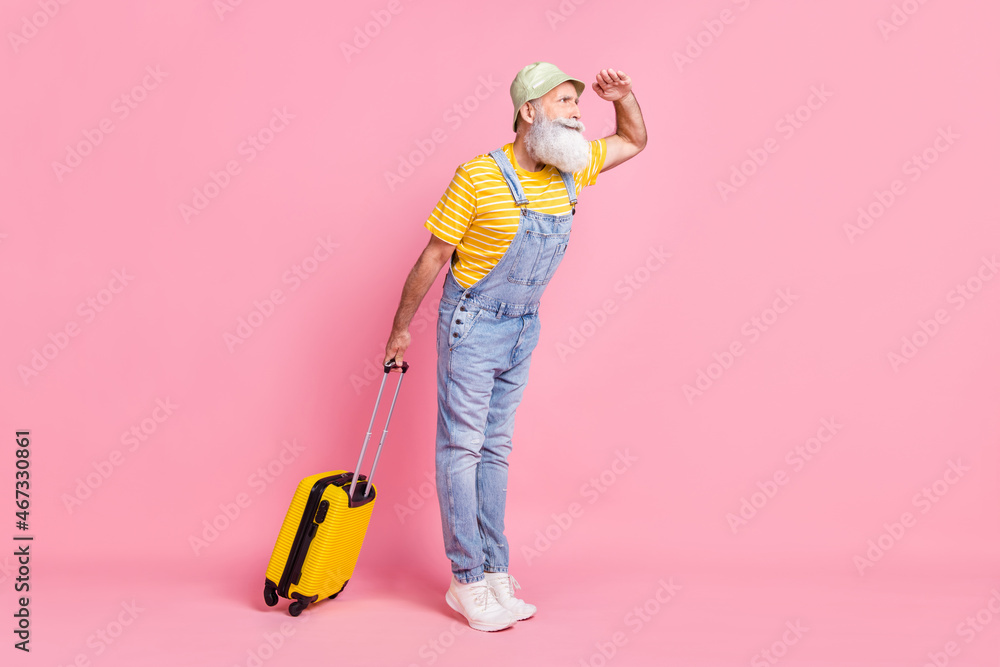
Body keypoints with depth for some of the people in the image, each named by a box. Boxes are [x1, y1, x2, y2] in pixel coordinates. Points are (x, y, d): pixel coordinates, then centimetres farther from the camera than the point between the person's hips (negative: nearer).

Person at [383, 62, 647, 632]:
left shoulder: (571, 168, 1)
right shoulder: (479, 177, -17)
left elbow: (635, 141, 18)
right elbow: (432, 257, -10)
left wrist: (623, 96, -3)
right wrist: (401, 328, -3)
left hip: (524, 326, 6)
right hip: (473, 324, -6)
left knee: (495, 449, 13)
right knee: (462, 447, -1)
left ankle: (495, 572, 19)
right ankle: (468, 582, 7)